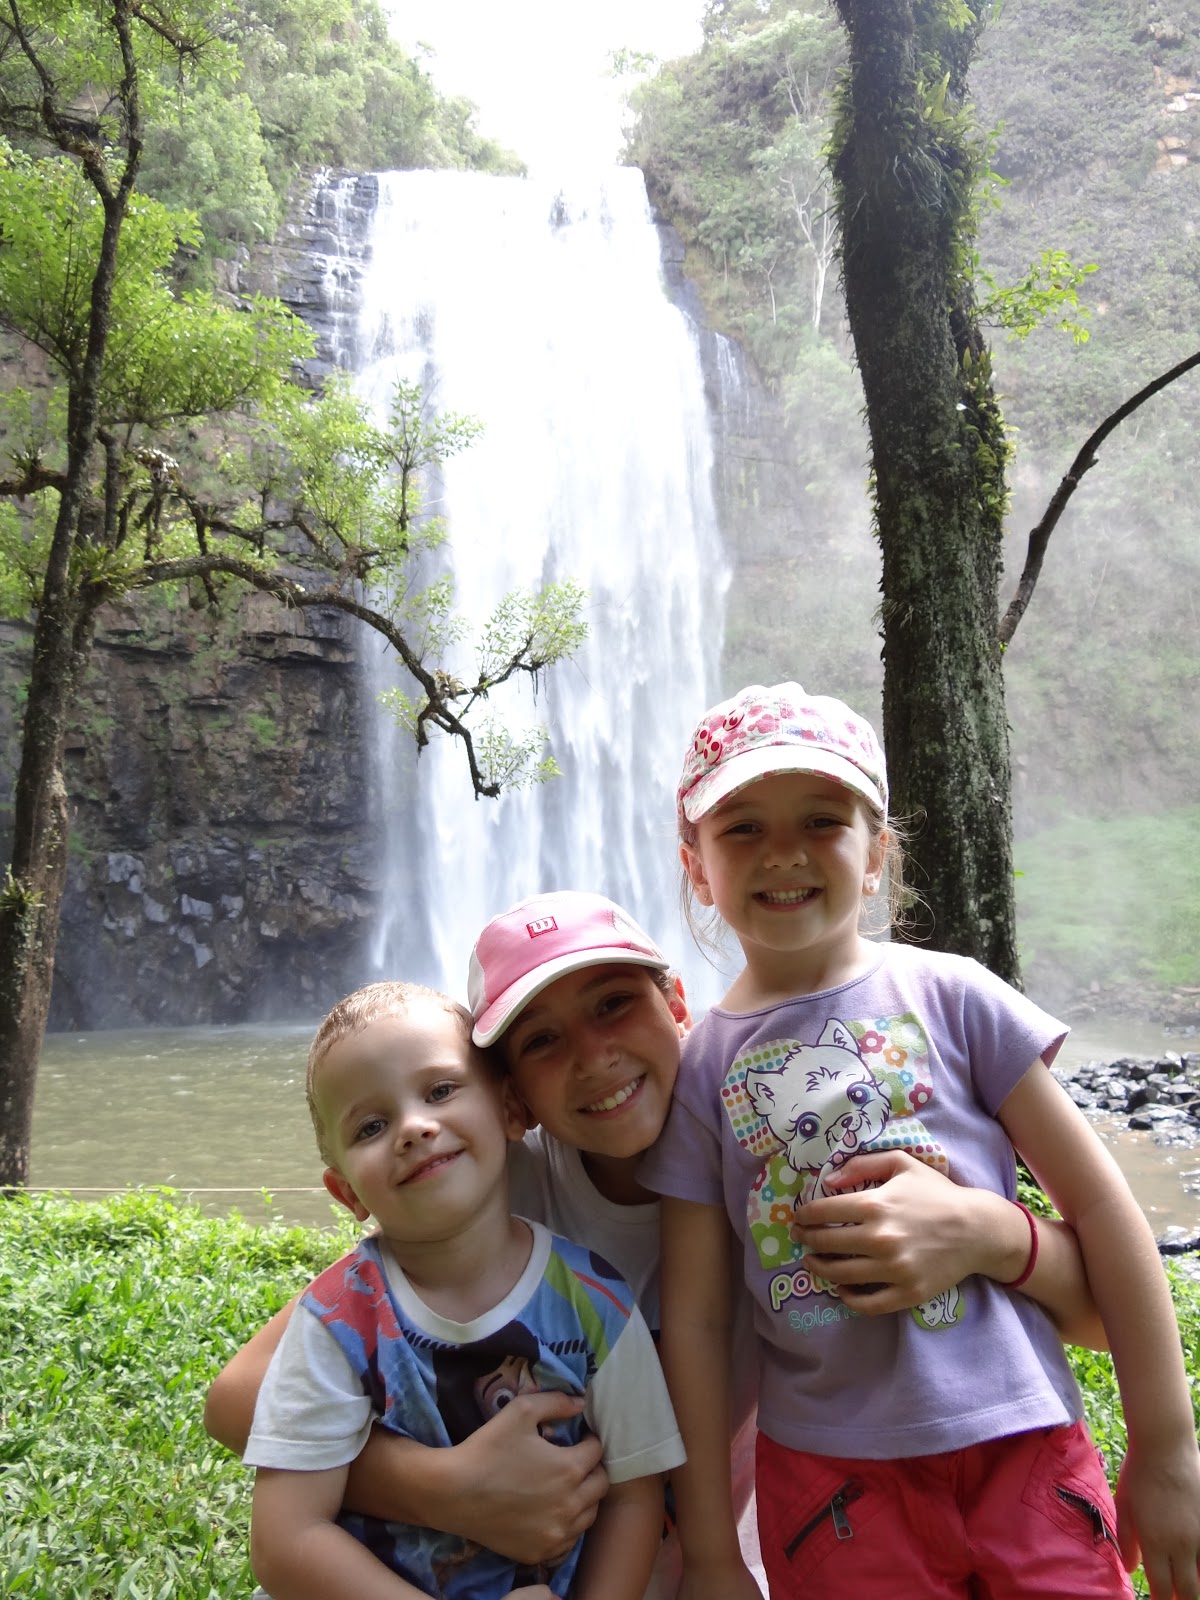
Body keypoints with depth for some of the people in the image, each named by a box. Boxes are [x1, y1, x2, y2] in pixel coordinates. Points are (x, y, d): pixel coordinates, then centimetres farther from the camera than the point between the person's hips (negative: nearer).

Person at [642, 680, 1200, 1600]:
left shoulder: (949, 997, -5)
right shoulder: (701, 1068, -3)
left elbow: (1100, 1203, -2)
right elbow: (694, 1320, 0)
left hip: (1024, 1444, 0)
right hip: (833, 1478, 1)